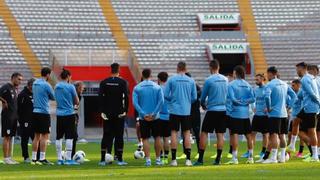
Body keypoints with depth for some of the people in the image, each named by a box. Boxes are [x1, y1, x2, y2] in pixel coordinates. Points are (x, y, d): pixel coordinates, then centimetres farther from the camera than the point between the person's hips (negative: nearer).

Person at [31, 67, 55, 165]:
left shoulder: (35, 83, 12)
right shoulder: (46, 85, -12)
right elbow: (53, 97, -2)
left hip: (35, 112, 8)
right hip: (44, 112, -8)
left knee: (36, 136, 11)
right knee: (45, 136, -5)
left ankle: (34, 158, 11)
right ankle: (42, 158, -8)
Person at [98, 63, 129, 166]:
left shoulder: (104, 83, 3)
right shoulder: (123, 82, -3)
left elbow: (100, 97, -2)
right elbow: (126, 97, -9)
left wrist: (102, 111, -2)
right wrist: (125, 111, -4)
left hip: (107, 114, 2)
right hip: (119, 114, -2)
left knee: (106, 136, 5)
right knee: (119, 136, 2)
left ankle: (103, 159, 0)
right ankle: (119, 159, 0)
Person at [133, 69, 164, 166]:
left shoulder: (137, 88, 1)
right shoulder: (157, 87, 1)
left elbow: (135, 103, -9)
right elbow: (161, 101, -9)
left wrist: (143, 114, -11)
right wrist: (154, 114, -10)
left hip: (143, 118, 0)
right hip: (155, 117, 0)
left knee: (145, 139, 3)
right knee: (157, 137, 11)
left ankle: (148, 159, -5)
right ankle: (158, 159, 13)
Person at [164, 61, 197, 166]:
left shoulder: (171, 80, -3)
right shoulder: (191, 81, 2)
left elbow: (166, 95, -3)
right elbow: (194, 98, 5)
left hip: (174, 110, -1)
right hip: (186, 111, 1)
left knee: (174, 133, 3)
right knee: (187, 134, 6)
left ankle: (174, 159, 0)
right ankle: (188, 159, 1)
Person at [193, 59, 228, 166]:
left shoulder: (209, 80, -9)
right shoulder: (225, 80, 5)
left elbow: (203, 96, 1)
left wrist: (203, 105, 20)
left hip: (212, 110, -5)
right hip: (223, 109, 5)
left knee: (204, 133, 1)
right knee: (220, 134, 5)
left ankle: (200, 159, -2)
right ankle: (218, 159, 5)